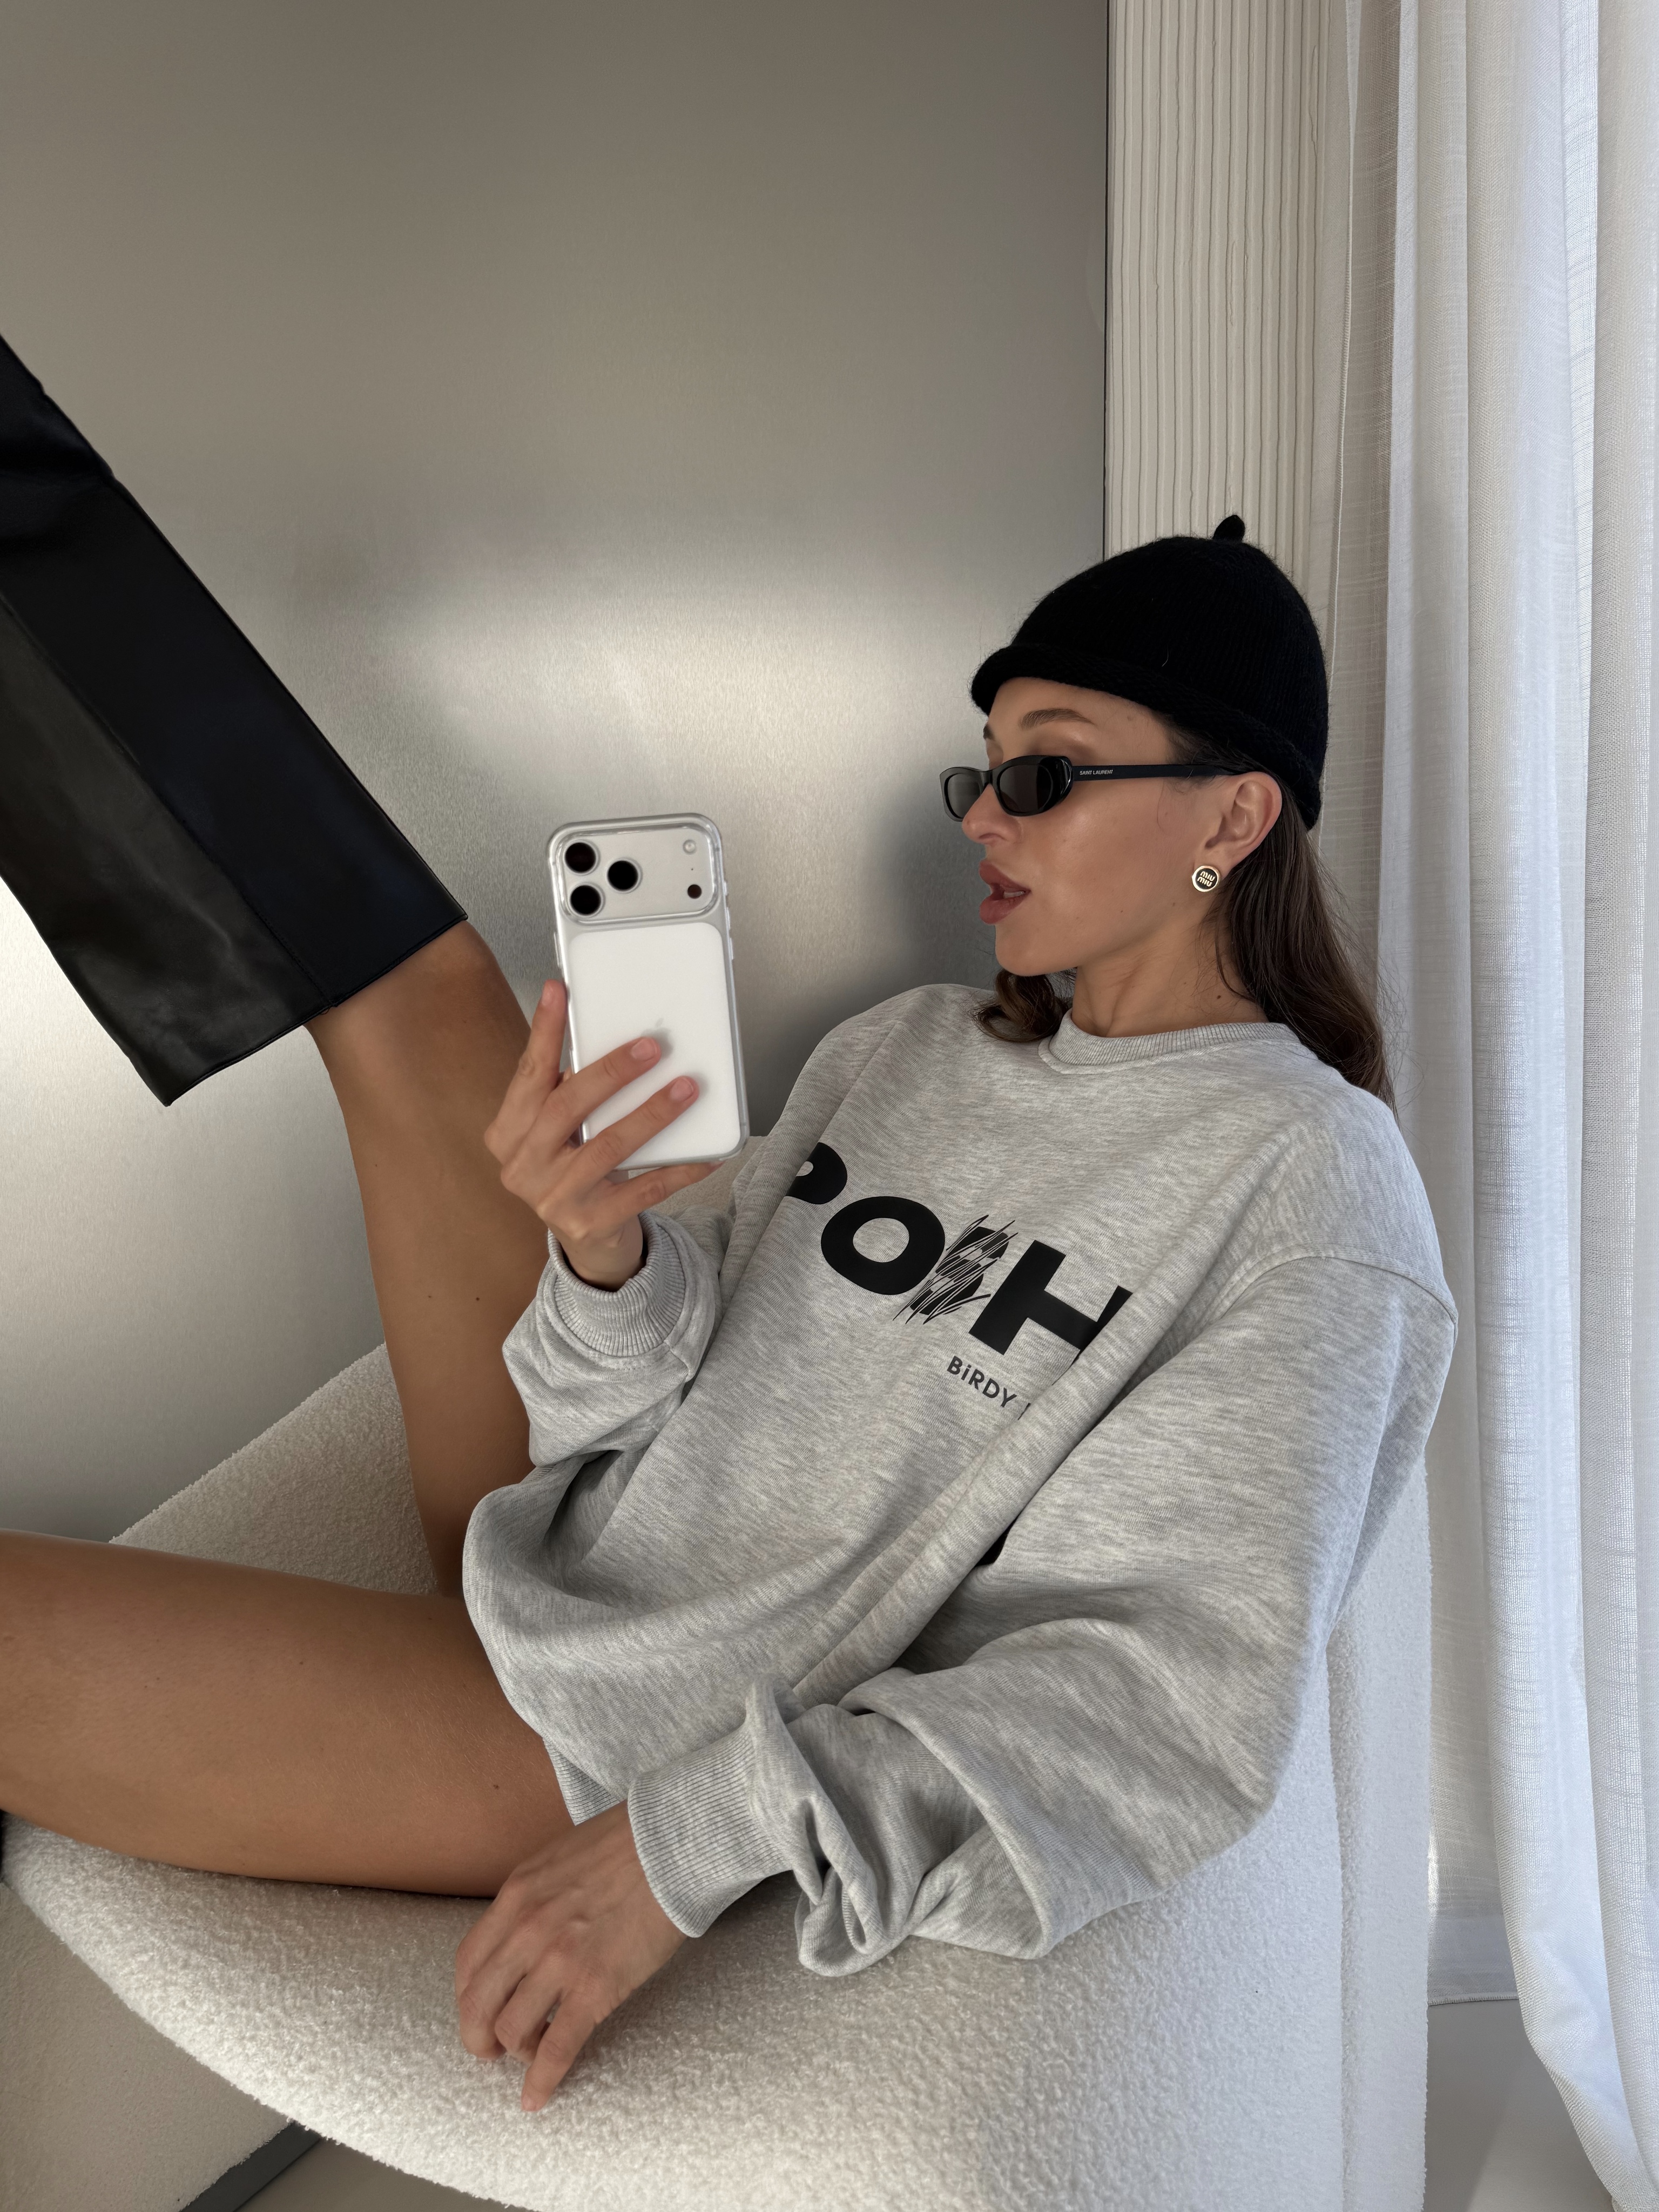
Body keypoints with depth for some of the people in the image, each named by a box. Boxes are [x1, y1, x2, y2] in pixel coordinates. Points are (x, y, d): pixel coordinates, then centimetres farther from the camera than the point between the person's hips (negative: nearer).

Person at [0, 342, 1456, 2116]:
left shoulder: (1307, 1185, -15)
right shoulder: (903, 1047, 6)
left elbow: (1190, 1698, -22)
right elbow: (683, 1371, 3)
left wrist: (699, 1838, -29)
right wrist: (603, 1254, -22)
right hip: (553, 1550, 7)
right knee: (419, 984, -2)